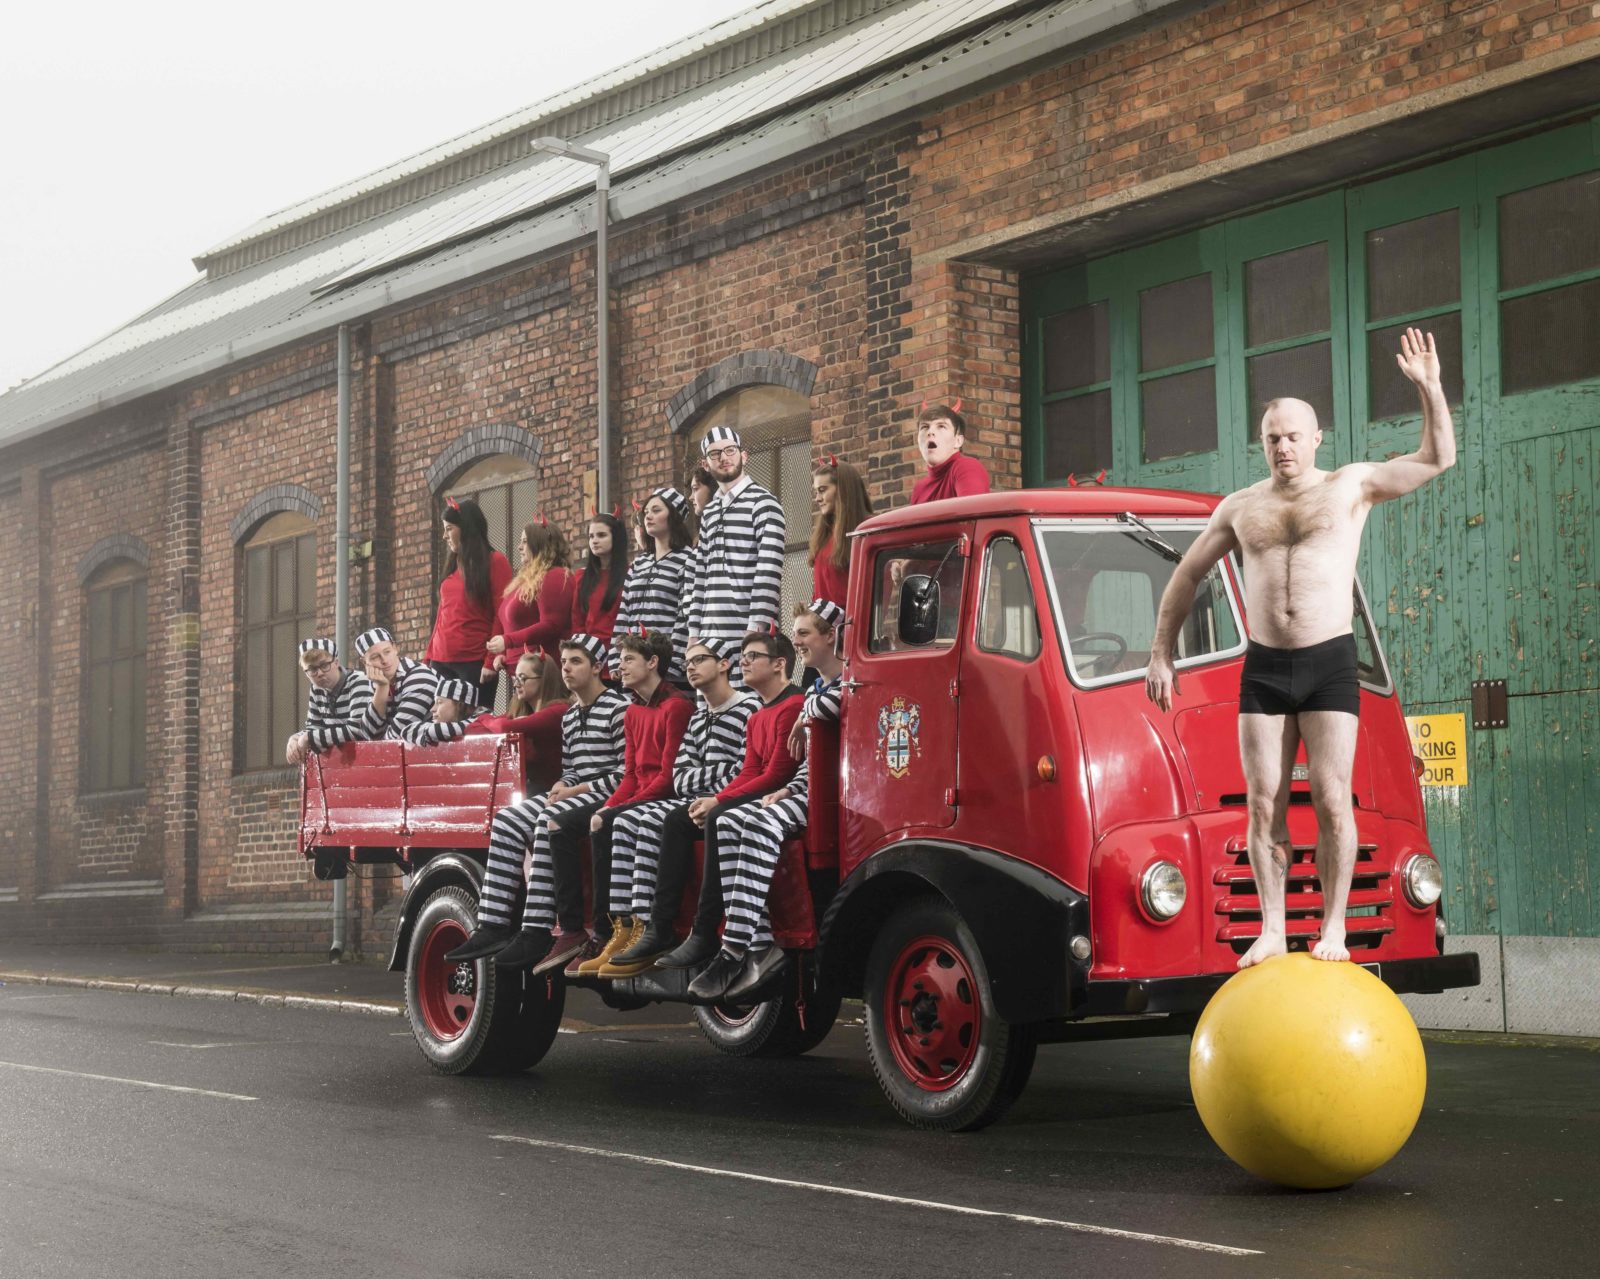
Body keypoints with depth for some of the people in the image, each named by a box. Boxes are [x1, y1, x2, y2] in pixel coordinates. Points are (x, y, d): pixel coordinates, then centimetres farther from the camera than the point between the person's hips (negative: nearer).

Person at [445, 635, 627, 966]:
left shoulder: (618, 709, -7)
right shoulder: (570, 716, 21)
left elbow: (625, 772, -13)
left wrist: (577, 790, -14)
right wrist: (562, 786, 1)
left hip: (606, 796, -9)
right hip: (573, 794, 9)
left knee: (551, 820, -34)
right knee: (507, 820, -12)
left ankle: (537, 931, -36)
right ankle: (493, 925, -19)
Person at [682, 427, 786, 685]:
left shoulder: (763, 503, -2)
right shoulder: (709, 512, 21)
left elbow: (769, 572, -11)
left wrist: (757, 628, -19)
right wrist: (693, 631, 13)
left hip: (746, 633, -7)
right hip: (709, 634, 7)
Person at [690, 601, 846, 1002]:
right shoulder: (814, 693, 26)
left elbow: (838, 701, -31)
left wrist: (804, 720, -9)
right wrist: (789, 789, 6)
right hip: (809, 792, 10)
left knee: (762, 825, -31)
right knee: (730, 824, -12)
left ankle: (735, 951, -35)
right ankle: (761, 944, -22)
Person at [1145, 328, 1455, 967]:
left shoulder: (1350, 486, 5)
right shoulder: (1240, 507, 12)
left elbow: (1438, 458, 1)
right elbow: (1187, 575, 20)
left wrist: (1429, 386, -11)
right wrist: (1161, 654, 16)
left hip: (1329, 663, -3)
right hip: (1263, 668, 3)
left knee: (1331, 799, -7)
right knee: (1264, 803, 0)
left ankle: (1334, 927, 1)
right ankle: (1272, 931, 5)